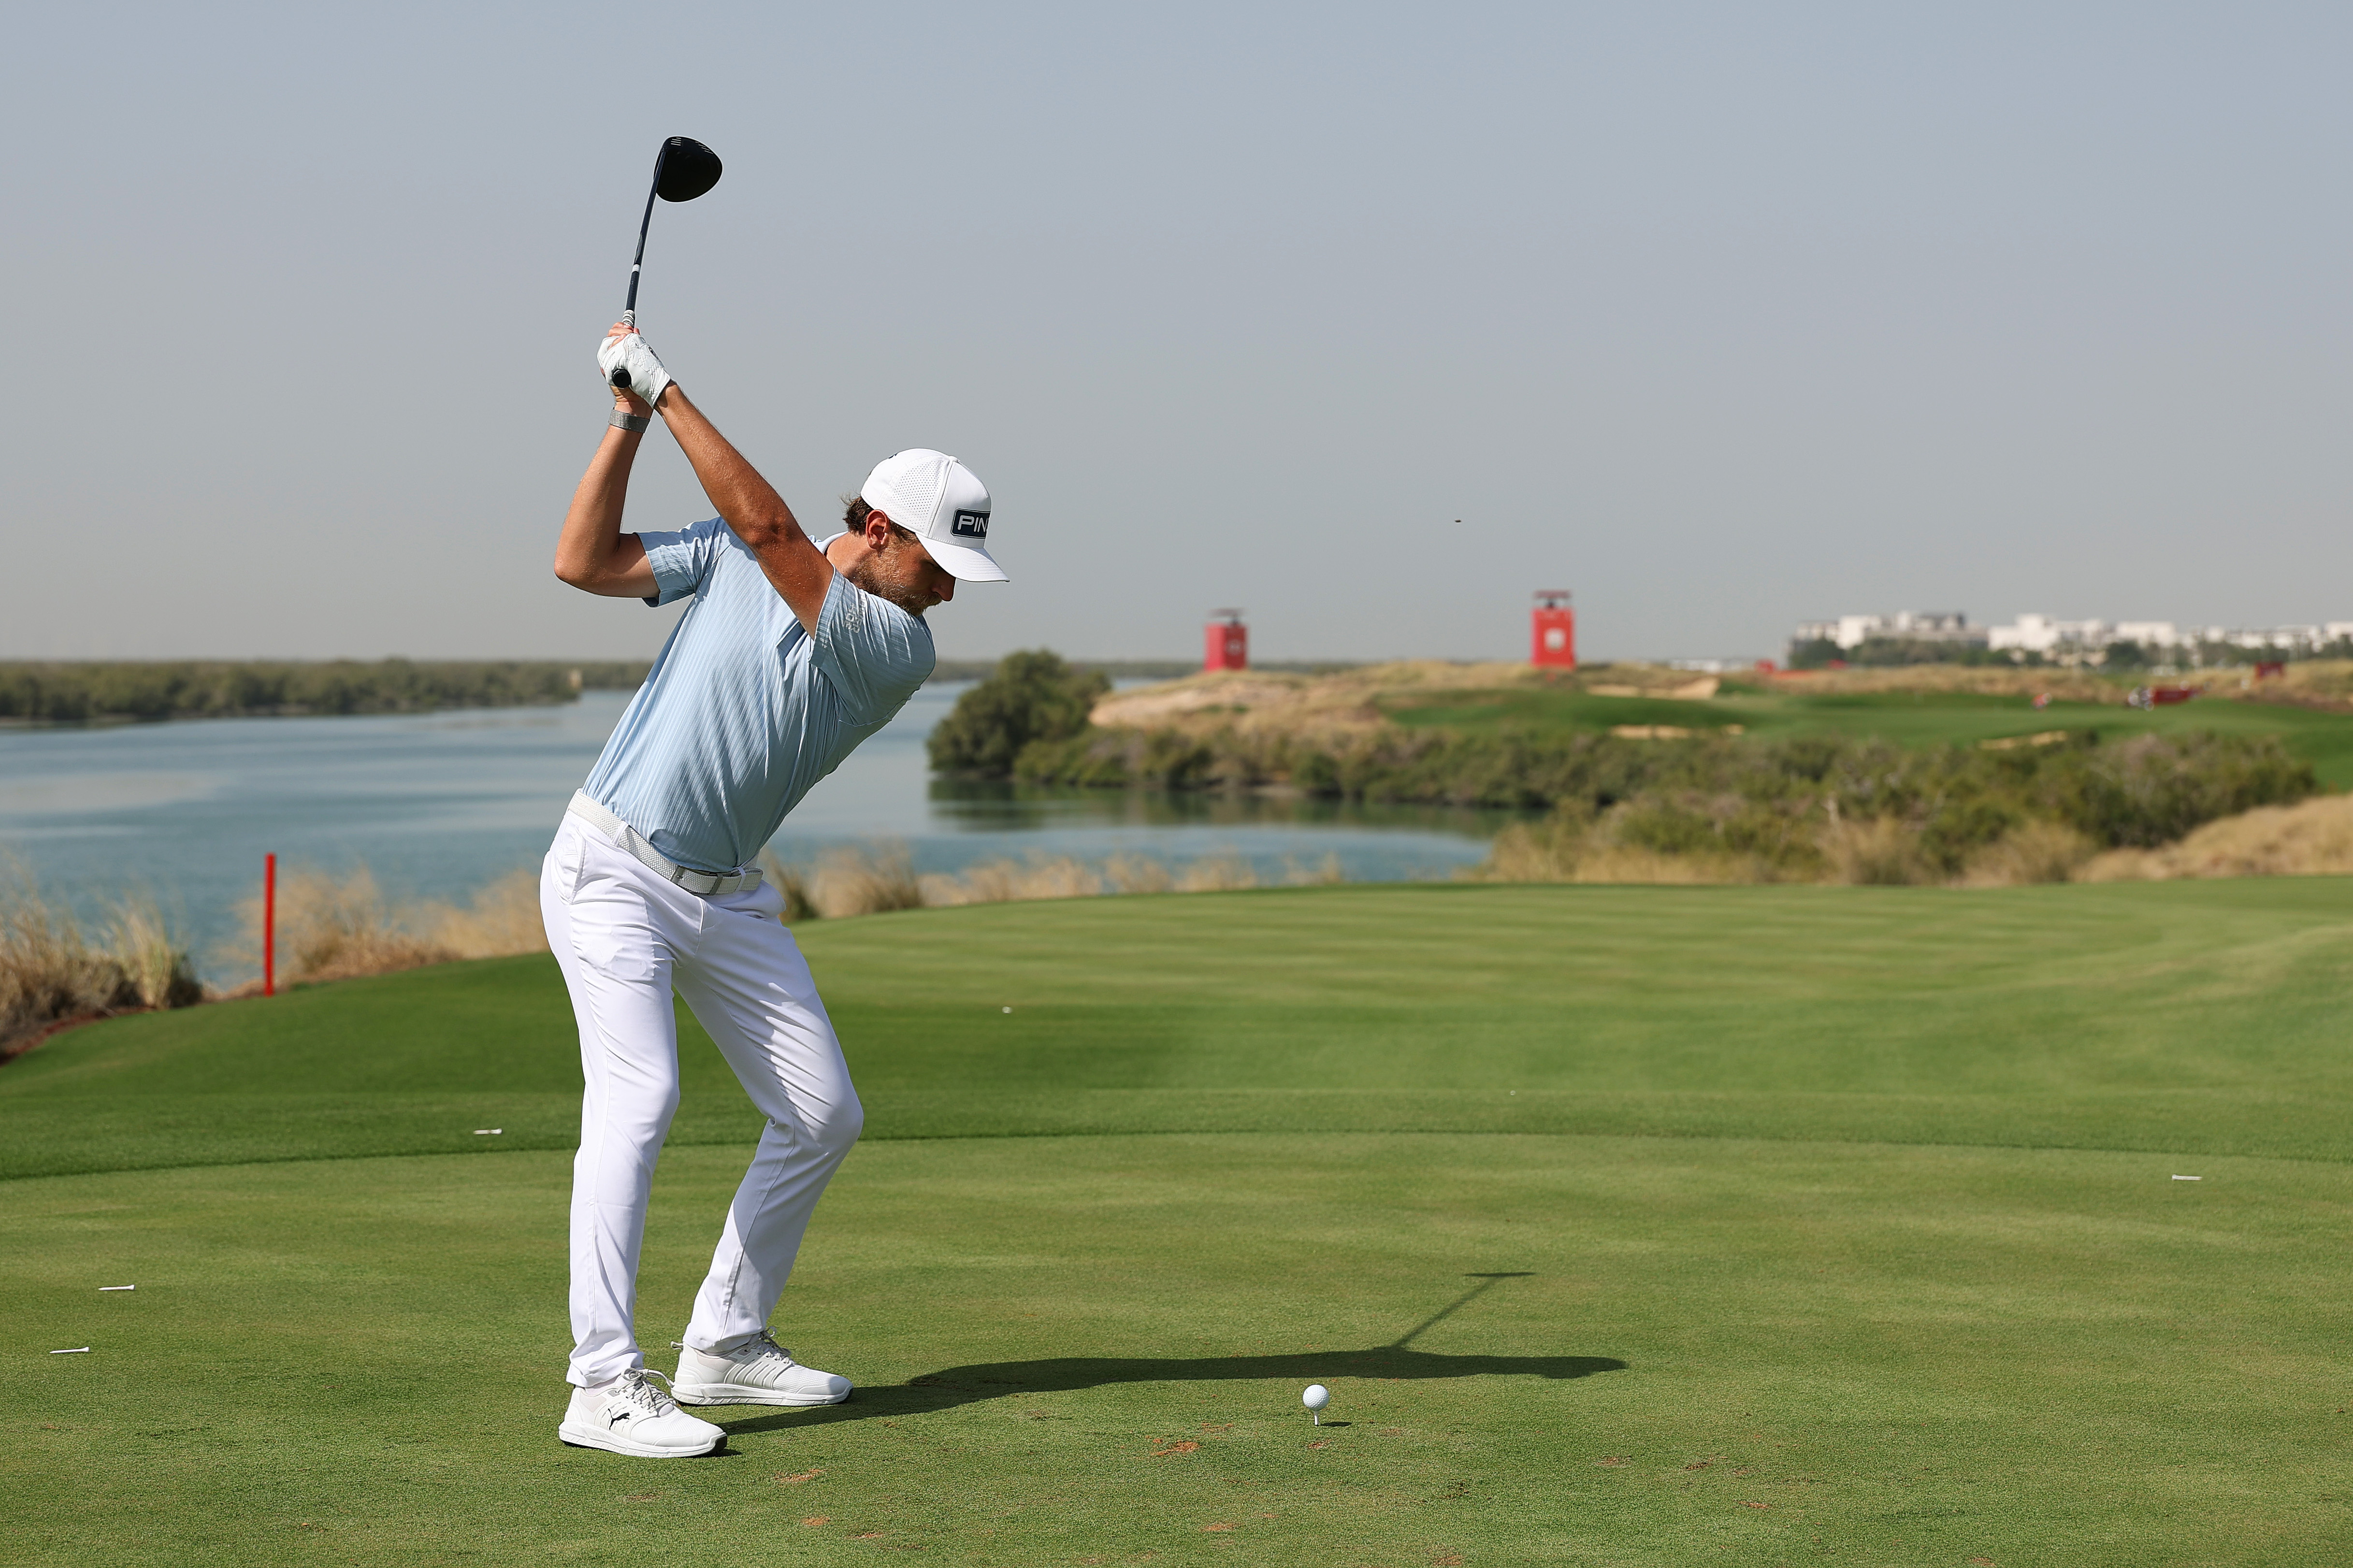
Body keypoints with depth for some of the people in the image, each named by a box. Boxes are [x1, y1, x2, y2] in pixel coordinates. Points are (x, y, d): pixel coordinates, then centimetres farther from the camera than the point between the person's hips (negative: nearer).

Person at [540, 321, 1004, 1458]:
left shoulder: (900, 649, -8)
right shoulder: (731, 557, -4)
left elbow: (767, 525, -20)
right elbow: (583, 562, -6)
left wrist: (667, 391, -21)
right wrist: (630, 417, -11)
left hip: (727, 896, 4)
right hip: (612, 868, -4)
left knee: (823, 1114, 3)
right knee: (639, 1093, -21)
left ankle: (725, 1344, 20)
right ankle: (604, 1385, -24)